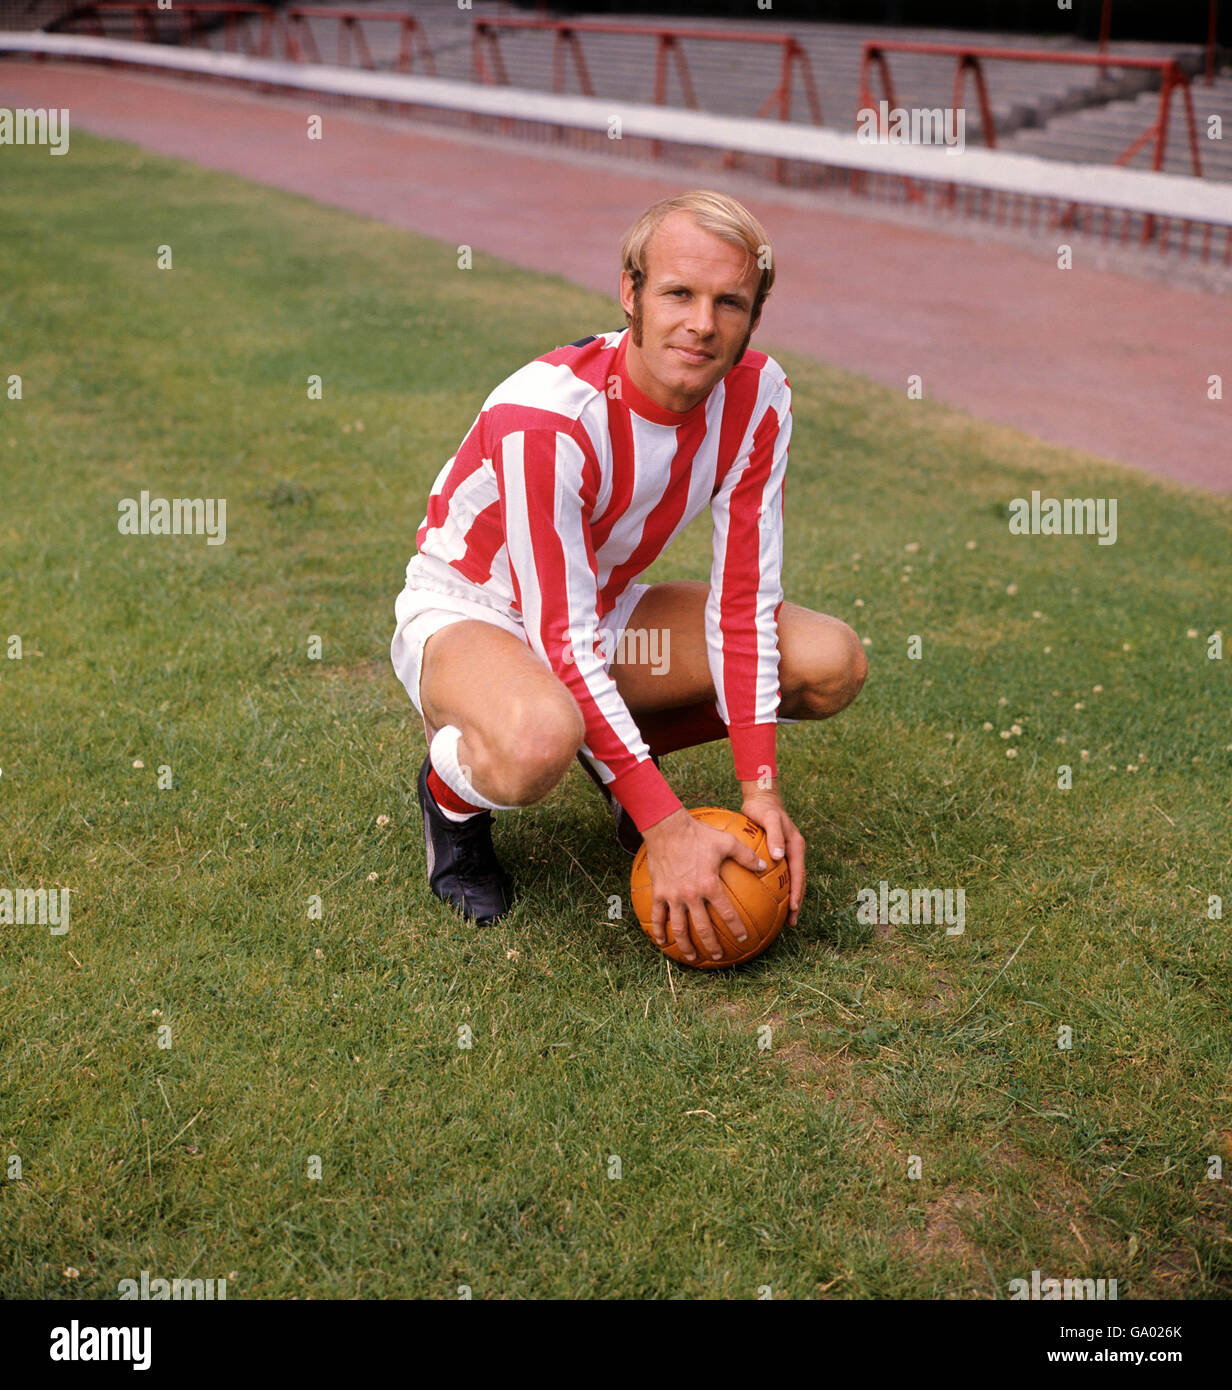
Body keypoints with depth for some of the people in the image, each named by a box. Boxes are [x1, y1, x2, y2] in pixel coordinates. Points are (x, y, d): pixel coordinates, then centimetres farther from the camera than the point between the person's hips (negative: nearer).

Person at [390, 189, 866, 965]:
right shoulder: (544, 416, -33)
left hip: (606, 608, 6)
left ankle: (622, 749, 11)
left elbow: (742, 598, -12)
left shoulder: (759, 397, -15)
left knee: (833, 664, -11)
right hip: (466, 611, -6)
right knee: (540, 741, -42)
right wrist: (667, 828, -35)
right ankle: (455, 787, -3)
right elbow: (562, 642, -33)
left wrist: (761, 789, -19)